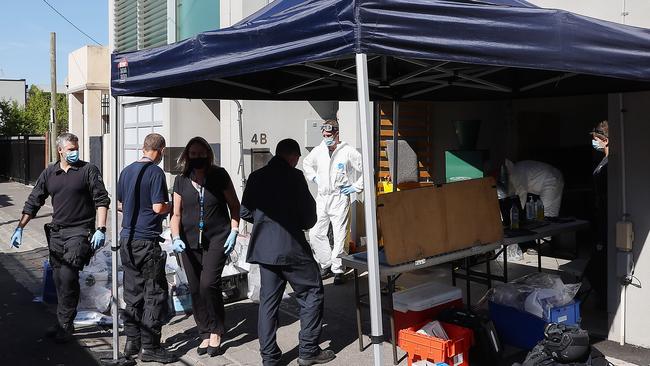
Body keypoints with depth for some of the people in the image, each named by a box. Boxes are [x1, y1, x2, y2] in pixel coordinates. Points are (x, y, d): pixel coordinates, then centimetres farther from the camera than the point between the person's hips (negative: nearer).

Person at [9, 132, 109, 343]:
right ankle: (63, 325, 22)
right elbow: (33, 202, 14)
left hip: (80, 231, -5)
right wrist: (20, 228, 8)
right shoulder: (49, 173, 9)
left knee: (68, 277, -12)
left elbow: (101, 200, -7)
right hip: (56, 232, 5)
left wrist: (101, 229, -15)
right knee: (60, 280, 10)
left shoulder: (88, 170, -4)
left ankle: (64, 326, 0)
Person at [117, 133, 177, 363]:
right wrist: (172, 206, 2)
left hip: (127, 238, 7)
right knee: (155, 293, 1)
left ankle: (131, 342, 21)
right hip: (147, 241, -7)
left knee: (133, 292, 14)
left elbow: (119, 205, 15)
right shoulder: (155, 172, -12)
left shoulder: (127, 171, 9)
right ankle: (149, 347, 4)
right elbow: (158, 207, -18)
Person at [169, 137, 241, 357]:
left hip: (217, 239, -3)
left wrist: (234, 232, -4)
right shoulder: (181, 181, 4)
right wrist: (176, 238, -7)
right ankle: (205, 334, 20)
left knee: (209, 284, -15)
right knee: (195, 289, 5)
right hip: (189, 242, 3)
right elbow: (176, 214, 8)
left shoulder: (219, 176, -3)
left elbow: (234, 206, 4)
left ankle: (216, 331, 6)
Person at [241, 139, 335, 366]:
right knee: (312, 294, 9)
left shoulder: (256, 177, 6)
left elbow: (245, 212, 11)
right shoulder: (294, 176, -10)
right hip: (290, 247, -6)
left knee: (268, 300, 12)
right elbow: (309, 217, -7)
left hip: (263, 247, 6)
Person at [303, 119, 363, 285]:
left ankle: (338, 269, 6)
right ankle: (326, 264, 21)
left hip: (340, 198, -5)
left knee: (339, 236, -4)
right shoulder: (318, 150, 7)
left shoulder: (349, 152, -7)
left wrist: (356, 187, -4)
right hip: (322, 198, 5)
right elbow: (306, 163, 27)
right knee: (315, 234, 5)